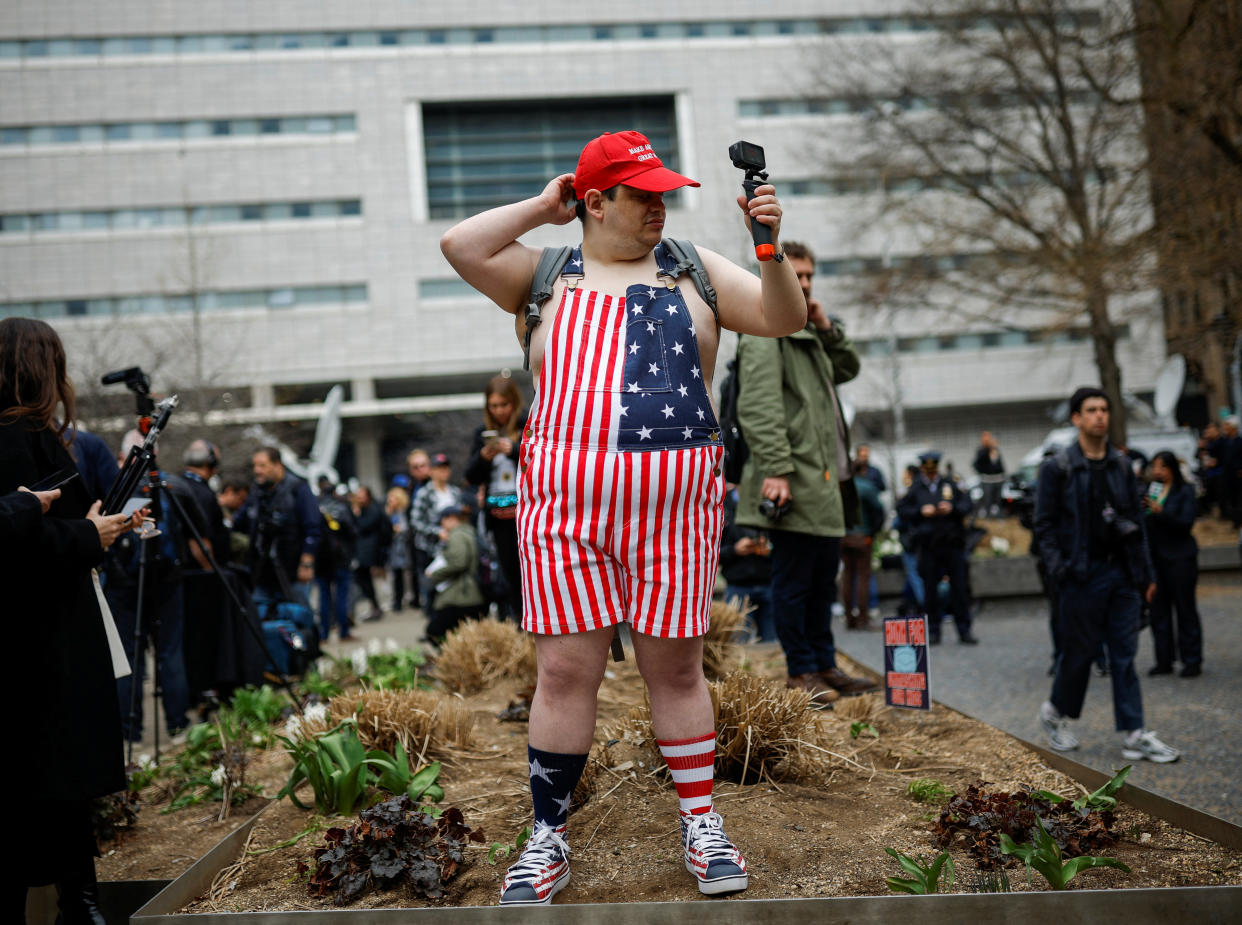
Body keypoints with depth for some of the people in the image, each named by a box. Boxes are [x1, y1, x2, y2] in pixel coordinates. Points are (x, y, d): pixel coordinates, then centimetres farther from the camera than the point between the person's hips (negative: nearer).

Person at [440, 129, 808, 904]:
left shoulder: (690, 269, 14)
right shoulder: (548, 275, 11)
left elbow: (784, 318, 7)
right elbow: (460, 246, -4)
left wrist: (770, 245, -9)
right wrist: (542, 208, 6)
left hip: (673, 496, 1)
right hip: (566, 498, 0)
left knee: (676, 665, 6)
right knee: (566, 668, 0)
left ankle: (702, 824, 19)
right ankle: (549, 838, 12)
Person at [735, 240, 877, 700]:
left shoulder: (807, 333, 21)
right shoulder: (764, 334, -9)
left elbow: (848, 369, 29)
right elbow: (759, 407, -19)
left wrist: (828, 328, 11)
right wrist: (775, 470, -27)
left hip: (827, 480, 10)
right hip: (795, 485, -10)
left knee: (824, 577, 15)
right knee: (793, 580, -2)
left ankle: (824, 664, 24)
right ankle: (800, 671, 6)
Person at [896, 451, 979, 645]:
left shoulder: (950, 485, 9)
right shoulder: (915, 487, 7)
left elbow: (967, 504, 7)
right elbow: (902, 509, 2)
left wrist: (952, 509, -10)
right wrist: (920, 512, -12)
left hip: (953, 543, 1)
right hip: (927, 546, 0)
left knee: (960, 588, 1)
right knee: (930, 589, 3)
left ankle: (964, 630, 7)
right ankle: (933, 631, 12)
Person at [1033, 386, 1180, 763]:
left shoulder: (1121, 465, 11)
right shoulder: (1057, 468, -4)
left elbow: (1136, 520, 14)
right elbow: (1045, 524, -5)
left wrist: (1144, 573, 10)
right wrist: (1059, 571, -13)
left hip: (1121, 572, 5)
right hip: (1082, 575, -4)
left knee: (1124, 654, 3)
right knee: (1079, 651, 4)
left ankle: (1134, 736, 4)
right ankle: (1055, 713, 27)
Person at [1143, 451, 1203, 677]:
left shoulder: (1185, 492, -3)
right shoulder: (1149, 491, 10)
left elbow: (1186, 523, -12)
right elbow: (1142, 523, 11)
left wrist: (1160, 512, -23)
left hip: (1179, 558, -5)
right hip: (1155, 557, 5)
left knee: (1185, 609, 0)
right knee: (1158, 610, 6)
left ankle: (1192, 661, 6)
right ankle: (1164, 660, 13)